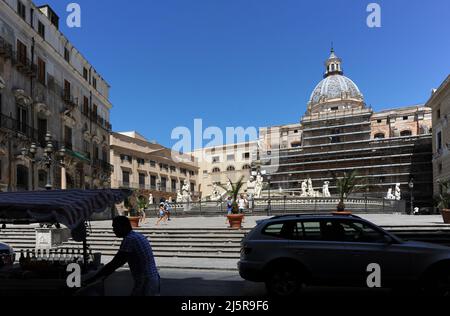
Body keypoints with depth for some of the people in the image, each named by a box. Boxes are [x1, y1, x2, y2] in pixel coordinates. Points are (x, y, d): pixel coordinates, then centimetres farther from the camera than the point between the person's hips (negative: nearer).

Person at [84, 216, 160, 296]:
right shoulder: (139, 236, 15)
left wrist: (92, 279, -6)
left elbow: (114, 263, -14)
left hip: (145, 283, -9)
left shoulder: (129, 239, -13)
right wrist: (105, 273, 26)